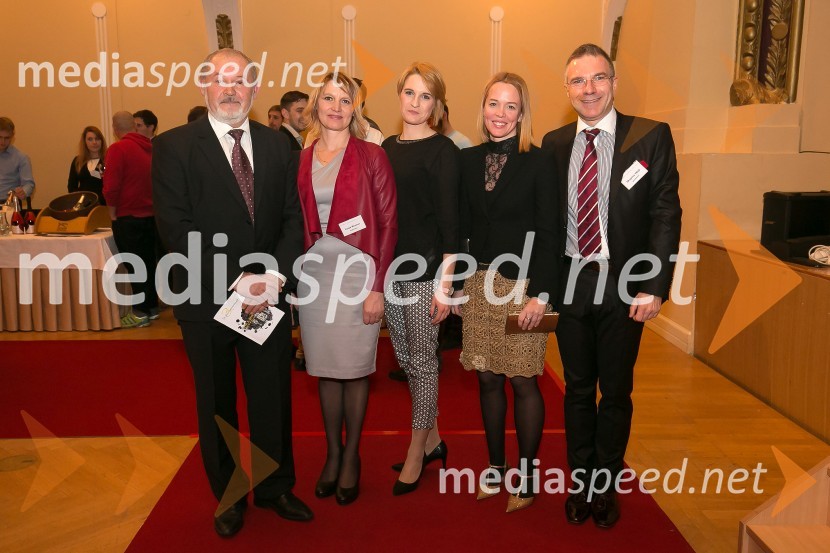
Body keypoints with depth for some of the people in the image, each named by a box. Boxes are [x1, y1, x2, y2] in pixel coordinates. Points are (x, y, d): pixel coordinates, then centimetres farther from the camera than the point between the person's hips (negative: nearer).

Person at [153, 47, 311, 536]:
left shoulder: (277, 145, 6)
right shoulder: (174, 146, -5)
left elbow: (293, 219, 2)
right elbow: (178, 229, -12)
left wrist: (273, 277, -13)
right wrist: (236, 283, -18)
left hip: (268, 296, 3)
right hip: (208, 300, -2)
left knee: (274, 397, 13)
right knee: (217, 404, 14)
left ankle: (275, 487, 34)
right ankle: (229, 496, 34)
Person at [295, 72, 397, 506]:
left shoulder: (371, 156, -3)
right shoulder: (302, 160, 9)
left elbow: (388, 223, -6)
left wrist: (378, 286, -10)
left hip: (357, 270, -3)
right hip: (313, 271, 4)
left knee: (355, 367, 4)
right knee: (324, 366, 11)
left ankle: (351, 456, 22)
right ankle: (332, 451, 27)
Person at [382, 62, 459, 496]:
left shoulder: (442, 150, -7)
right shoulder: (388, 147, 11)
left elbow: (449, 220, -11)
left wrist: (445, 283, -14)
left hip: (425, 268, -7)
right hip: (389, 266, 7)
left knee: (422, 360, 3)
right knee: (405, 357, 14)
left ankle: (416, 452, 19)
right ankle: (433, 439, 31)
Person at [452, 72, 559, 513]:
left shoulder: (537, 162, -5)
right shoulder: (468, 160, 8)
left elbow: (547, 233, -7)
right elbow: (461, 227, 9)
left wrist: (541, 294, -13)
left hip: (521, 284, -4)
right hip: (479, 283, 4)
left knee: (523, 381, 2)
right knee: (487, 378, 11)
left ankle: (526, 475, 19)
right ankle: (496, 466, 27)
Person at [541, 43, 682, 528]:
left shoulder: (651, 137, -4)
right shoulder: (555, 143, 5)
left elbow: (666, 214, -6)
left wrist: (654, 287, -13)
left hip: (623, 286, -2)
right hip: (570, 282, 2)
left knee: (616, 391, 11)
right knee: (578, 388, 14)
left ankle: (607, 486, 31)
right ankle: (581, 482, 31)